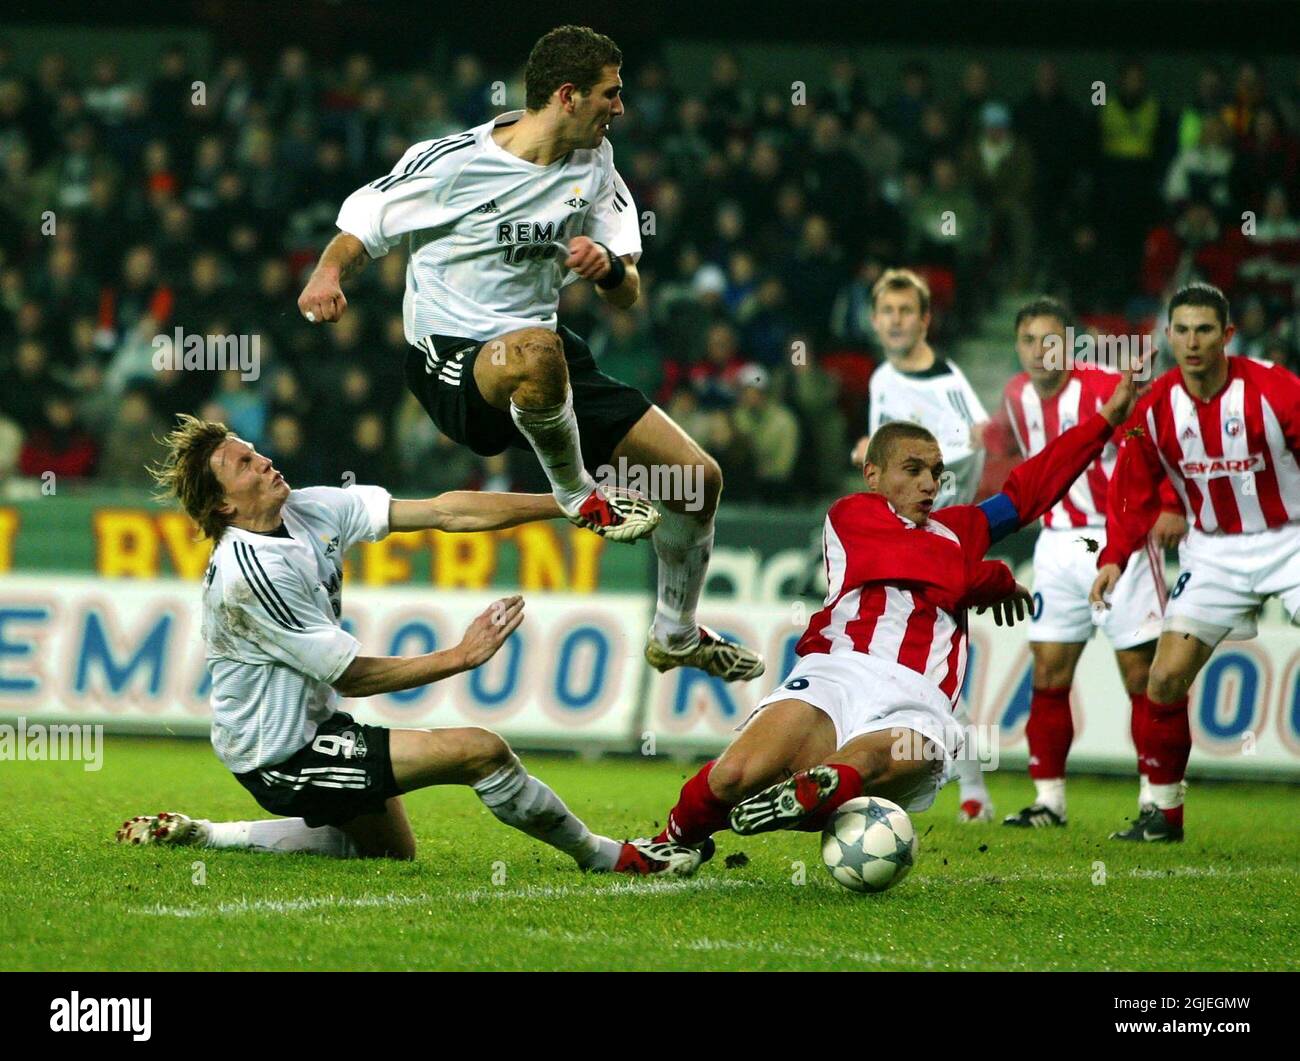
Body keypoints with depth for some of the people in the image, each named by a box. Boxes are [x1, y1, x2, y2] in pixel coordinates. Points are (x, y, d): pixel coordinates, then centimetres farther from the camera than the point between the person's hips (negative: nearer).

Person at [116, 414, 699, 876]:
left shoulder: (308, 511, -5)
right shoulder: (251, 571, -27)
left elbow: (443, 512, -4)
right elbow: (351, 675, -20)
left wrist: (570, 505, -7)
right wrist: (462, 656, -16)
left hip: (312, 722, 9)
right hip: (280, 758, -9)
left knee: (391, 849, 28)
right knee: (480, 750, -15)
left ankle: (201, 834, 23)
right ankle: (602, 856, 5)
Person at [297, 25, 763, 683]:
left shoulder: (596, 162, 7)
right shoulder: (453, 161, -12)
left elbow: (626, 297, 8)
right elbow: (361, 229, -1)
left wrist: (610, 267, -16)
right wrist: (329, 273, -24)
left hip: (542, 361, 7)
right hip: (451, 361, -7)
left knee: (699, 478, 3)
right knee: (537, 350, -45)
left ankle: (676, 638, 29)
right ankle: (578, 496, -16)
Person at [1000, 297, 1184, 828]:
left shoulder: (1105, 389, -16)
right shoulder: (1018, 396, 6)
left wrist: (1171, 507, -22)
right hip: (1058, 544, 6)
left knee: (1141, 673, -5)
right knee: (1048, 671, 3)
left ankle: (1155, 801, -3)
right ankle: (1048, 799, 9)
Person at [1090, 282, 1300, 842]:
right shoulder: (1156, 407, -5)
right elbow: (1133, 489, 5)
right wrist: (1115, 556, -6)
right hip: (1214, 553, 4)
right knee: (1165, 678, -4)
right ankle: (1164, 811, 11)